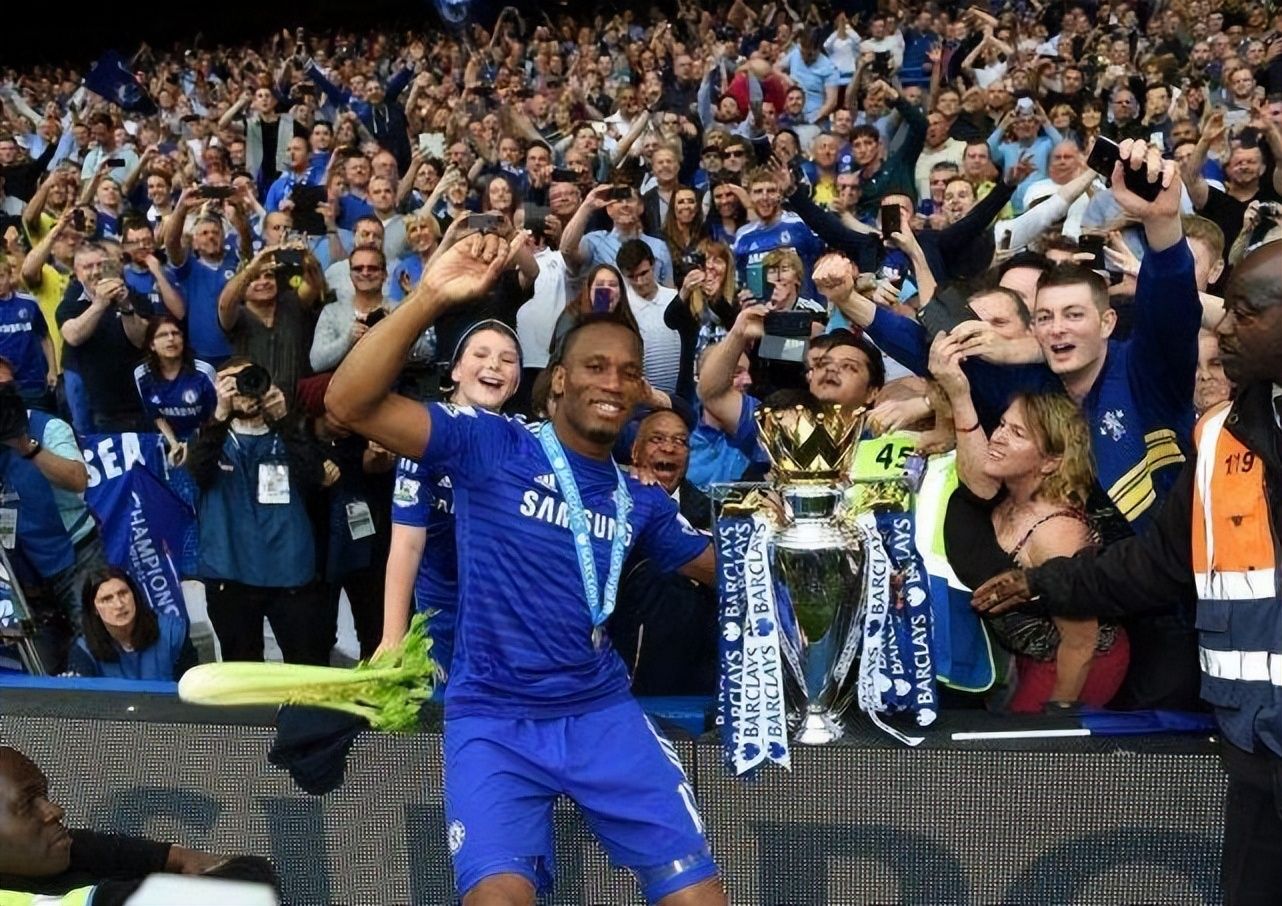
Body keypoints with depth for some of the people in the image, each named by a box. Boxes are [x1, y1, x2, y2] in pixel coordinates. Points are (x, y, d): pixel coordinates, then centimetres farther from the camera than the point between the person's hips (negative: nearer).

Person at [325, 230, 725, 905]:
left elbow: (723, 567, 24)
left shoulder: (639, 501, 11)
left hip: (602, 714, 4)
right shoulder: (491, 445, -4)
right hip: (493, 721, -3)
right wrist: (430, 297, -27)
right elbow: (350, 403, -15)